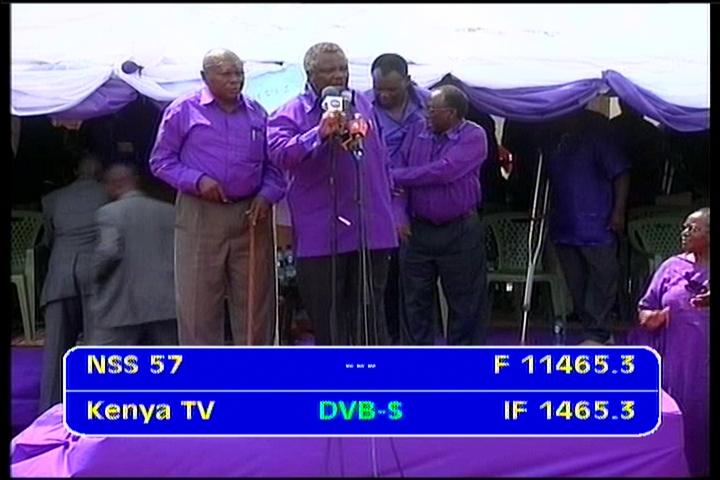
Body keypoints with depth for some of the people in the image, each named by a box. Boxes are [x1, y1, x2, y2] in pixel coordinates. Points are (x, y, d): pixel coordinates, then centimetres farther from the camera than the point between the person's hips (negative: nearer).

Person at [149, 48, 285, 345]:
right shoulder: (183, 111, 3)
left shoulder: (258, 114, 12)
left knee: (255, 299, 7)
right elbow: (161, 160, 3)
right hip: (200, 216, -2)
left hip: (251, 215, 3)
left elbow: (273, 164, 14)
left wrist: (267, 195, -5)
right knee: (198, 300, 0)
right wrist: (197, 181, -12)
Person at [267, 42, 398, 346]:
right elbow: (280, 154, -21)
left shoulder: (363, 105, 13)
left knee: (371, 312, 8)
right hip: (320, 235, -3)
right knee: (327, 318, 6)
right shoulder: (291, 114, -1)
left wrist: (389, 210, 22)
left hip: (371, 230, 3)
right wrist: (320, 133, -30)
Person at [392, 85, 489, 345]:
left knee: (465, 304, 5)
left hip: (460, 232, -4)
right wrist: (401, 216, -10)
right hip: (418, 229, 4)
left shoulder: (473, 136, -8)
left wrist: (395, 176, -14)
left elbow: (444, 171, -20)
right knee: (415, 300, 10)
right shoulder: (416, 132, 5)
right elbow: (401, 175, 2)